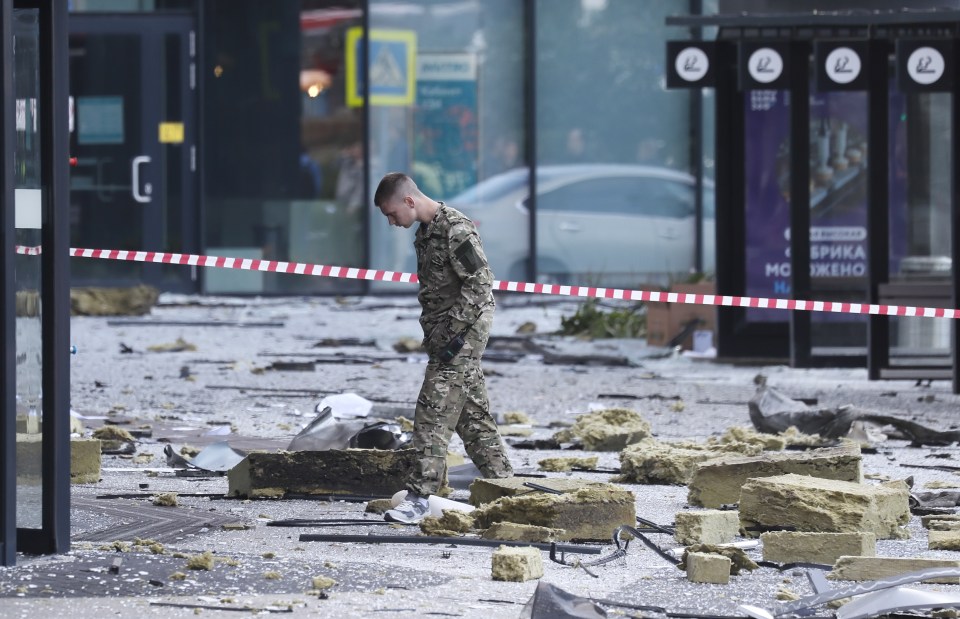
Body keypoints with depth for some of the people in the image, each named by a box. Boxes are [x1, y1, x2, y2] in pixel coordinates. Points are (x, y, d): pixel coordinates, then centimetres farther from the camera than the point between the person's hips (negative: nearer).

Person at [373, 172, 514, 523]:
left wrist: (455, 332, -21)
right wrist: (434, 335, 19)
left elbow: (479, 282, -19)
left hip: (462, 332, -10)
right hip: (444, 335, 10)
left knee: (435, 411, -13)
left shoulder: (455, 230, -15)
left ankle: (421, 495, -16)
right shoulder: (426, 231, 15)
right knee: (473, 415, 12)